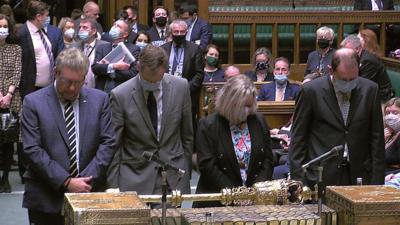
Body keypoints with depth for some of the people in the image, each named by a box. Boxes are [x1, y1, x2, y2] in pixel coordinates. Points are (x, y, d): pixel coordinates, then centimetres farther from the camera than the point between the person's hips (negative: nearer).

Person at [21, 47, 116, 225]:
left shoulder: (99, 99, 5)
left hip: (89, 191, 2)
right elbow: (33, 150, -9)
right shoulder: (33, 102, -3)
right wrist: (66, 182, -15)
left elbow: (108, 143, 2)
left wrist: (86, 180, -9)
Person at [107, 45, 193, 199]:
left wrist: (186, 173, 12)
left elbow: (187, 134, 9)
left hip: (174, 180, 2)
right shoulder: (120, 95, -9)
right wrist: (113, 187, -6)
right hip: (135, 180, -2)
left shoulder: (181, 87, -1)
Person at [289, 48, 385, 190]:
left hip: (359, 176, 2)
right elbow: (298, 138, 1)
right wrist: (298, 179, -4)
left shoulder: (370, 90, 3)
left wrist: (377, 182, 2)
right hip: (321, 177, -2)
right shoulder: (311, 91, -3)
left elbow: (377, 139, 7)